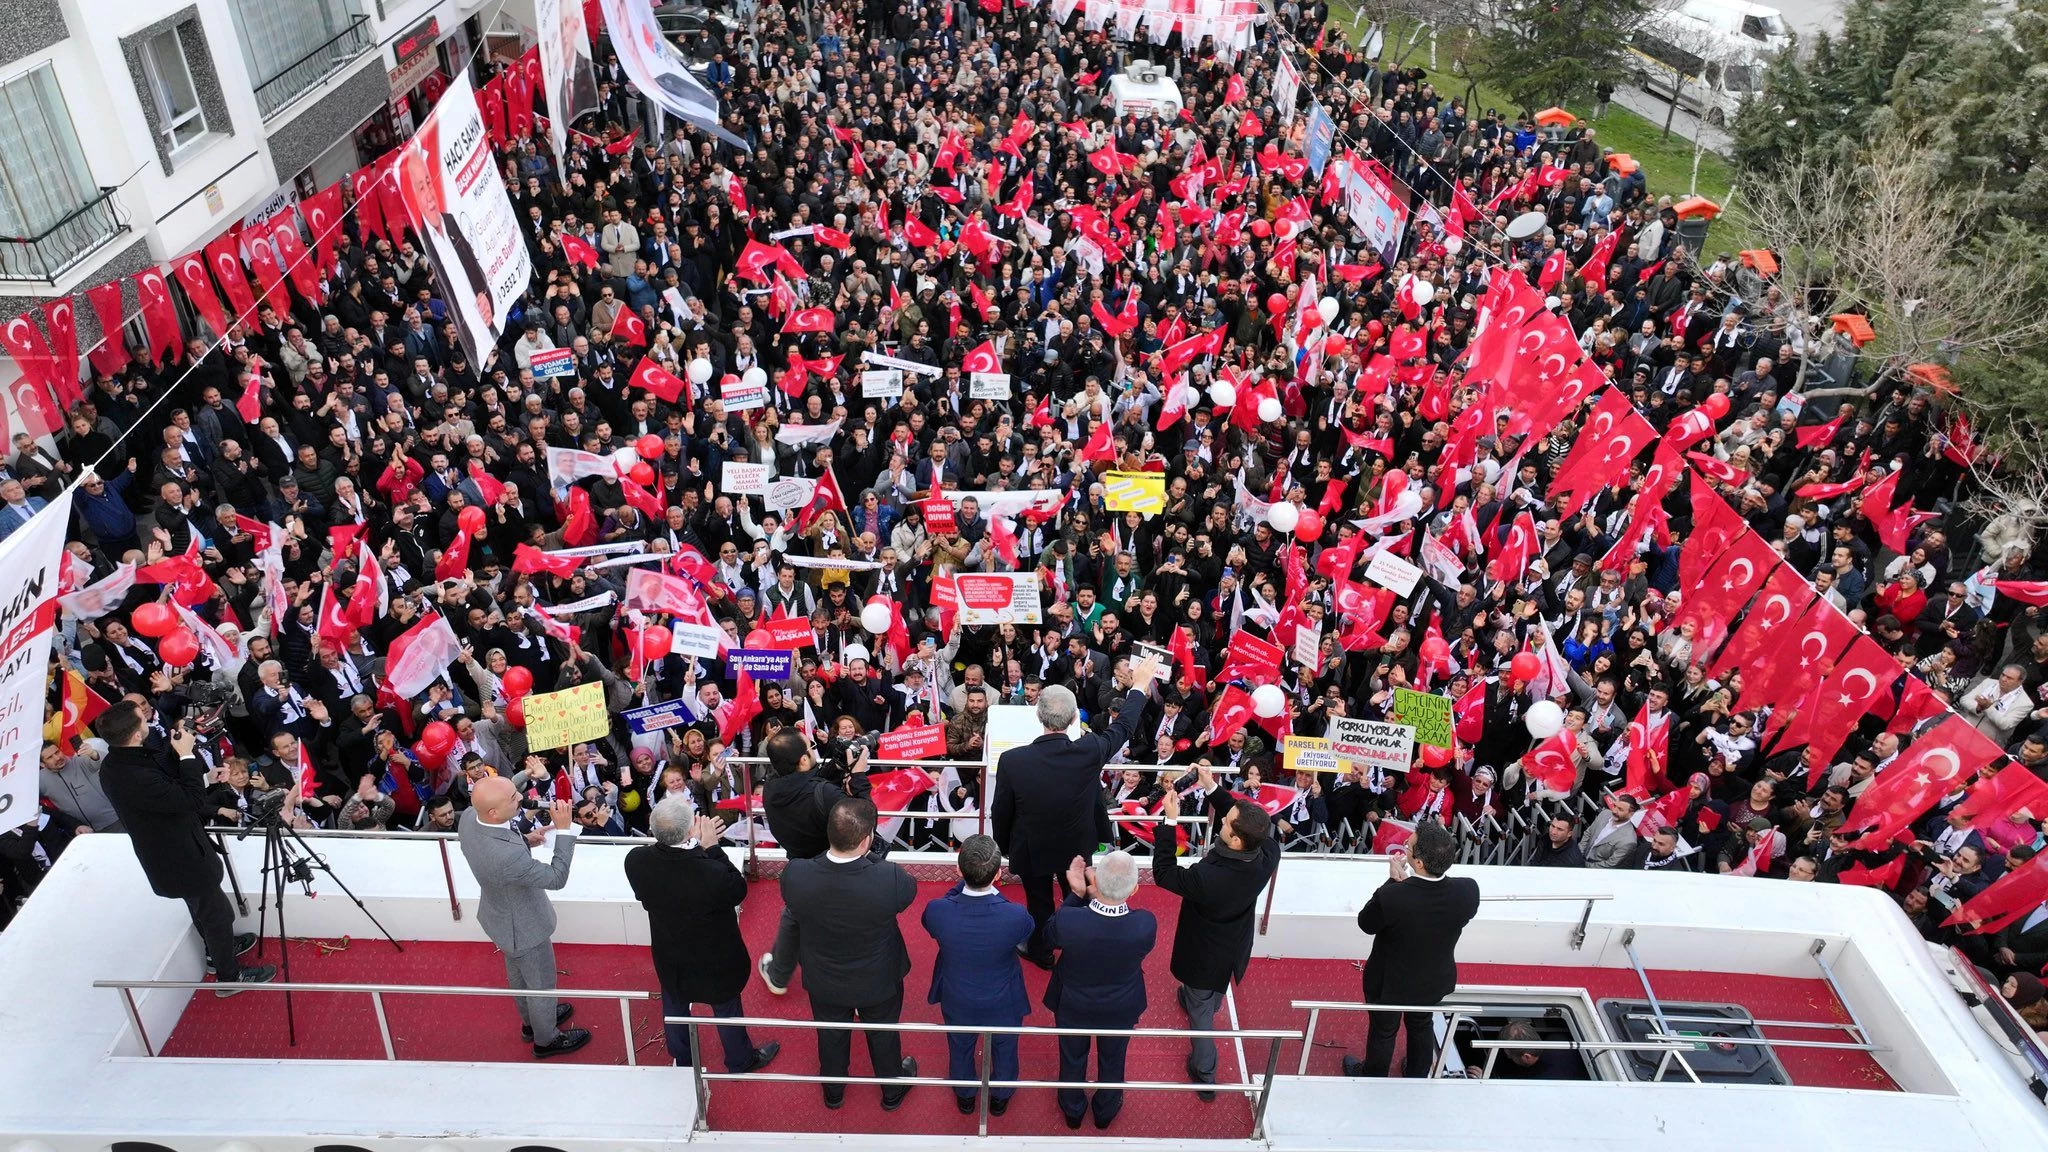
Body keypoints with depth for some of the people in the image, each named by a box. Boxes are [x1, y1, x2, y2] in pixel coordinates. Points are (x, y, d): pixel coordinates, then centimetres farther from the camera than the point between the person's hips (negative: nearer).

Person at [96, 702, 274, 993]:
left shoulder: (112, 764, -9)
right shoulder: (136, 779, -38)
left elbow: (162, 774, 4)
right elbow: (190, 799, -30)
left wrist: (177, 751, -10)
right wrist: (187, 755, -24)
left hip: (166, 855, 9)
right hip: (182, 860, -9)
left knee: (203, 908, 30)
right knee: (216, 913, 11)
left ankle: (219, 951, 52)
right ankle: (229, 977, 29)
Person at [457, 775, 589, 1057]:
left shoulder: (469, 817, -22)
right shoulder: (507, 856, -46)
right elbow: (556, 878, -29)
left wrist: (525, 841, -11)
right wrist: (564, 829, -31)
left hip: (501, 915, 7)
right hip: (524, 925, -7)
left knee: (518, 974, 33)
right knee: (541, 984, 21)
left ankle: (531, 1019, 59)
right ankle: (546, 1039, 47)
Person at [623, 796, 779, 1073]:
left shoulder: (635, 861, -29)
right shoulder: (712, 873, -43)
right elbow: (739, 889, -20)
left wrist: (695, 844, -14)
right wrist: (711, 847, -20)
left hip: (669, 957, 4)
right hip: (715, 959, -4)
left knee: (675, 1006, 31)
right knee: (727, 1009, 24)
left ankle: (682, 1060, 57)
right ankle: (741, 1061, 49)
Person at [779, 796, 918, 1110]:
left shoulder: (795, 875, -34)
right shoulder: (889, 878, -39)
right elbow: (910, 890, -14)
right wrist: (871, 857, -11)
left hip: (824, 981, 1)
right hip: (879, 981, -1)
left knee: (831, 1035, 31)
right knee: (883, 1035, 29)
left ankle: (833, 1091, 58)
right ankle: (893, 1090, 55)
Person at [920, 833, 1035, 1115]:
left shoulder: (937, 911, -37)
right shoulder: (1016, 917, -39)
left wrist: (964, 882, -13)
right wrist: (993, 891, -12)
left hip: (957, 1000, 1)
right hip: (1003, 1002, -1)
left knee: (960, 1047, 32)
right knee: (1004, 1048, 31)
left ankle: (965, 1096, 58)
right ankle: (1000, 1097, 57)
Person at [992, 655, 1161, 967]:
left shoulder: (1012, 760, -31)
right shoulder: (1090, 752, -29)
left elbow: (1000, 813, -16)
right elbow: (1122, 727, -8)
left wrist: (1005, 849, 4)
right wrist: (1139, 686, 7)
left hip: (1031, 851, -2)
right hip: (1077, 847, 2)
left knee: (1039, 903, 23)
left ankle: (1040, 952, 48)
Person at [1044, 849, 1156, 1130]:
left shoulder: (1067, 919, -39)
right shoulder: (1146, 925, -37)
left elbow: (1051, 938, -14)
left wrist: (1077, 894, -19)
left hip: (1073, 1006, 0)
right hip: (1121, 1009, 0)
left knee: (1073, 1059, 30)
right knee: (1112, 1060, 31)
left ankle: (1073, 1110, 56)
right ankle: (1105, 1111, 57)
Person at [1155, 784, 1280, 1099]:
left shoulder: (1206, 877, -44)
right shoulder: (1269, 855, -31)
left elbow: (1163, 873, -26)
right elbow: (1253, 826, -9)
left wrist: (1169, 821, -29)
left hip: (1205, 955, -5)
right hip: (1234, 950, 5)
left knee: (1201, 1013, 21)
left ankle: (1205, 1078, 40)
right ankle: (1194, 999, 69)